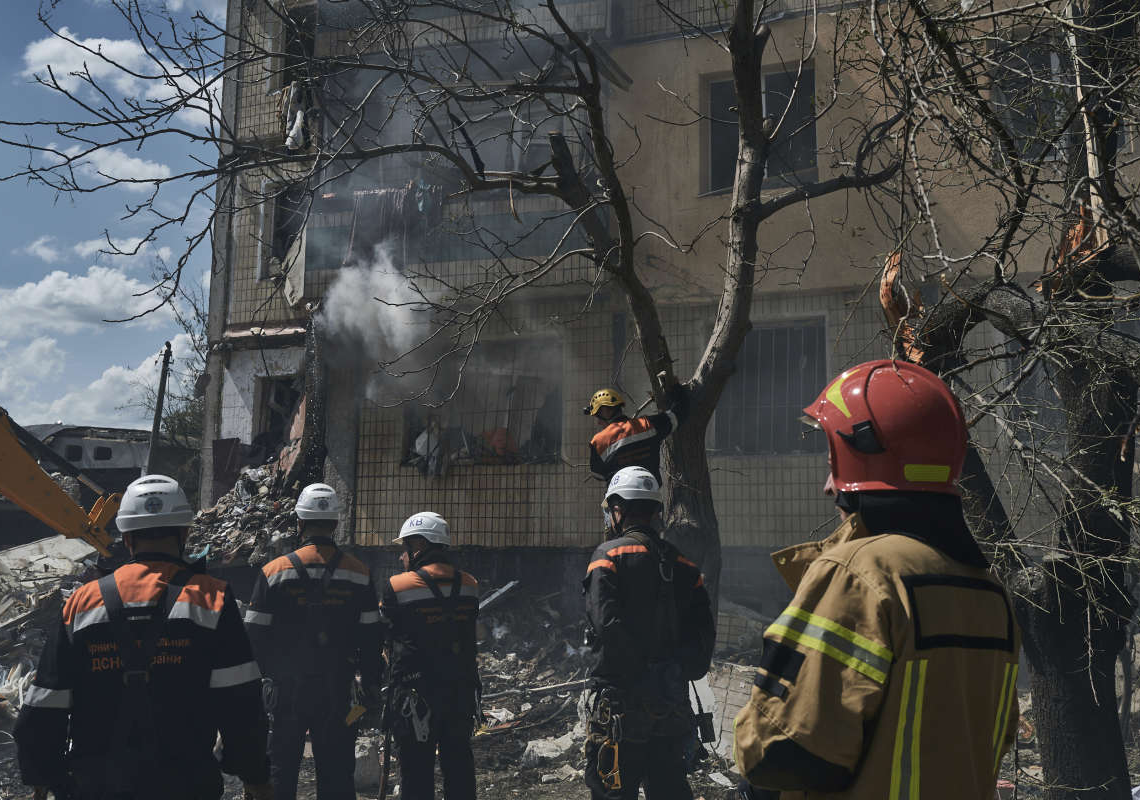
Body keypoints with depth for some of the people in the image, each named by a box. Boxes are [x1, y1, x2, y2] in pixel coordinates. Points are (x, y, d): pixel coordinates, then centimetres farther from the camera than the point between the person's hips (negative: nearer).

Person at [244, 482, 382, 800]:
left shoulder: (274, 572, -6)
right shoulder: (359, 574, -1)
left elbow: (255, 635, -4)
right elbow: (371, 638, 2)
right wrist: (372, 685, 12)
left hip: (287, 689, -1)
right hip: (338, 691, 1)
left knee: (281, 766, 11)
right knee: (337, 773, 9)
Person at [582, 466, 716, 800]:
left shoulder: (609, 555, -6)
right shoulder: (684, 564, 11)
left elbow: (608, 625, -19)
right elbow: (704, 632, 5)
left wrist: (641, 675, -13)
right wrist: (680, 674, 7)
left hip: (622, 706, -5)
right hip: (673, 709, 5)